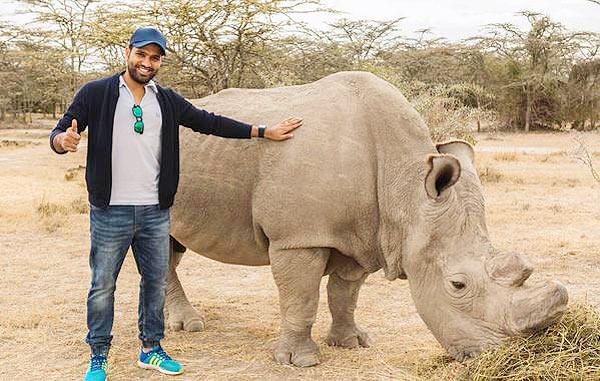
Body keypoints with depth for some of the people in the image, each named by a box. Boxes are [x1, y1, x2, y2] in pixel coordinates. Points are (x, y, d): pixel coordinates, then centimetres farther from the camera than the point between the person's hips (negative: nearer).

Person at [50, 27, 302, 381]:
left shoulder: (168, 101, 9)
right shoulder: (96, 94, -2)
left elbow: (210, 122, 13)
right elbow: (59, 132, -2)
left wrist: (264, 131, 10)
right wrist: (63, 140, -28)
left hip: (156, 212, 4)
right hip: (111, 211, -4)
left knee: (156, 282, 12)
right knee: (103, 285, 3)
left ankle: (151, 349, 28)